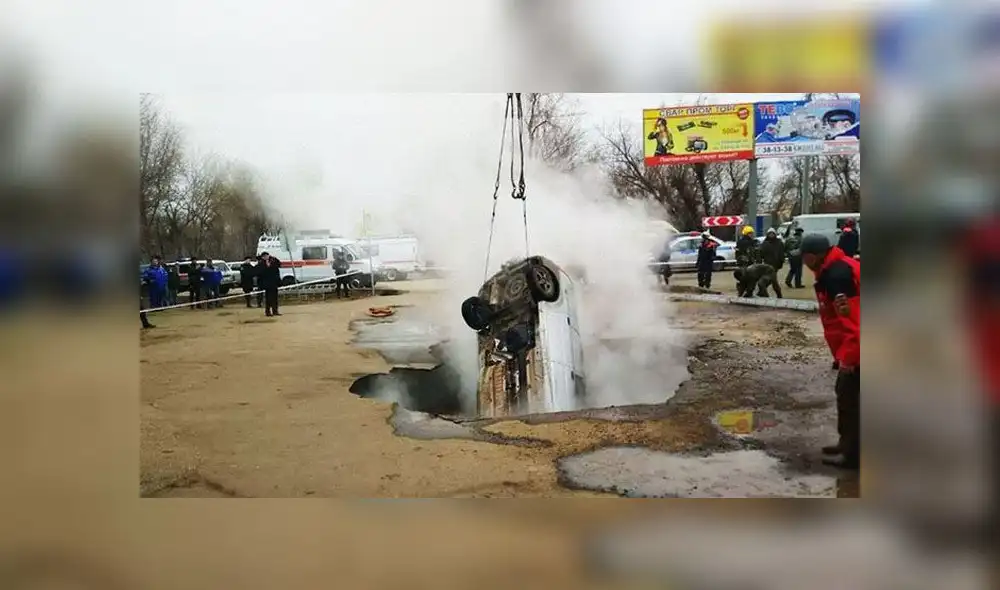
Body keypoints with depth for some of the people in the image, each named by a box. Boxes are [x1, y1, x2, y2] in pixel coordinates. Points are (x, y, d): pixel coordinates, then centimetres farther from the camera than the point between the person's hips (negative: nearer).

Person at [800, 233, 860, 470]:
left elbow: (853, 320, -27)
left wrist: (847, 357, -23)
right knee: (845, 394, 18)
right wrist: (844, 353, 14)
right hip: (852, 349, 10)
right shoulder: (835, 269, 12)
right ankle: (847, 444, 30)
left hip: (855, 350, -10)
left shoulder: (837, 274, -21)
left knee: (849, 398, -2)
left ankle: (852, 454, 7)